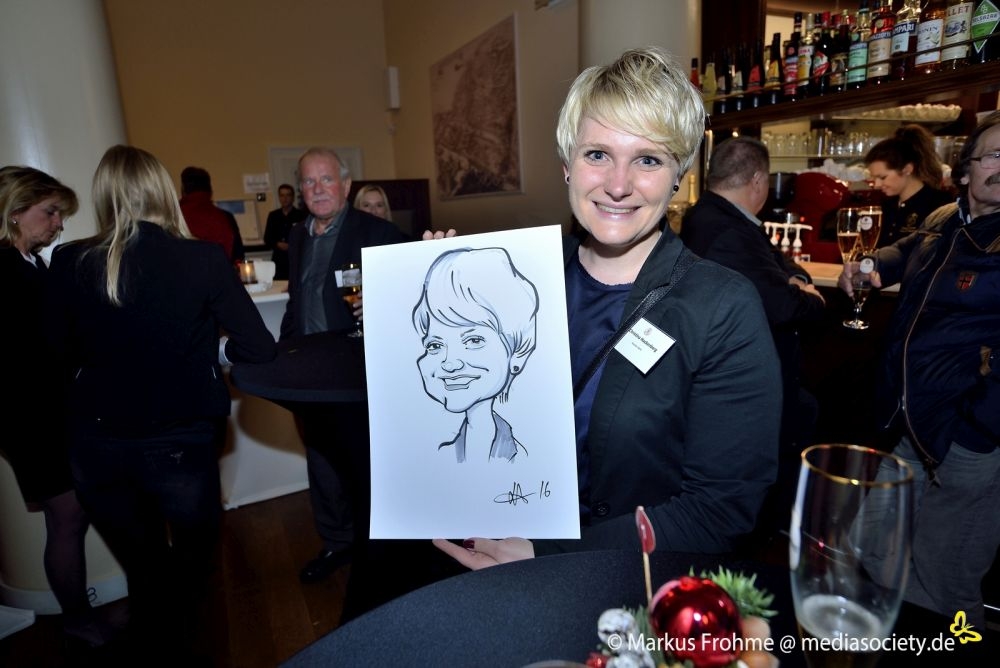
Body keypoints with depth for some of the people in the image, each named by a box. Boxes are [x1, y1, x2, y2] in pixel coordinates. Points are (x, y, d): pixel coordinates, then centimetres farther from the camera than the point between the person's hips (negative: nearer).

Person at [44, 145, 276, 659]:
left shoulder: (69, 262, -7)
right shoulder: (203, 259, -15)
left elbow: (62, 357, 4)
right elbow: (260, 349, -12)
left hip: (95, 446, 3)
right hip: (178, 444, -3)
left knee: (143, 569, 26)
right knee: (190, 561, 26)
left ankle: (149, 647, 46)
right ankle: (173, 645, 43)